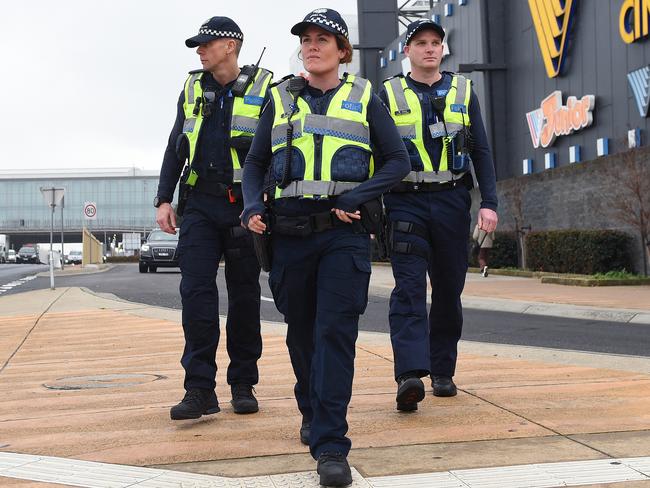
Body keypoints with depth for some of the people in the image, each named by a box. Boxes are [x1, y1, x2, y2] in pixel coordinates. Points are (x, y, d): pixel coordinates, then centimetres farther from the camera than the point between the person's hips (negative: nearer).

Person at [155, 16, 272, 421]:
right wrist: (164, 199, 7)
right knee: (196, 291, -7)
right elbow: (176, 148, 15)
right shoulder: (193, 90, 13)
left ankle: (243, 385, 16)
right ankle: (200, 389, -5)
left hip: (245, 204, -3)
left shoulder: (262, 88, 1)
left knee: (245, 296, 5)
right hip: (200, 203, 3)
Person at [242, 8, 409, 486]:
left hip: (345, 232, -2)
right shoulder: (281, 99, 12)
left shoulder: (364, 98, 7)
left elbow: (398, 161, 4)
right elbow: (256, 163, 15)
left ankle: (330, 446, -11)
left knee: (335, 332, -11)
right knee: (301, 331, 12)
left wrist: (354, 198, -10)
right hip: (291, 230, 3)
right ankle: (312, 412, 35)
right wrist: (253, 207, -4)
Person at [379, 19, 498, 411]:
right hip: (405, 203, -2)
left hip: (452, 202, 2)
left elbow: (481, 151, 9)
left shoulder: (463, 91, 12)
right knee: (409, 289, -13)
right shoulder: (389, 94, 8)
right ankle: (410, 375, -23)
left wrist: (489, 203, -2)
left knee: (449, 290, 7)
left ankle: (443, 371, 19)